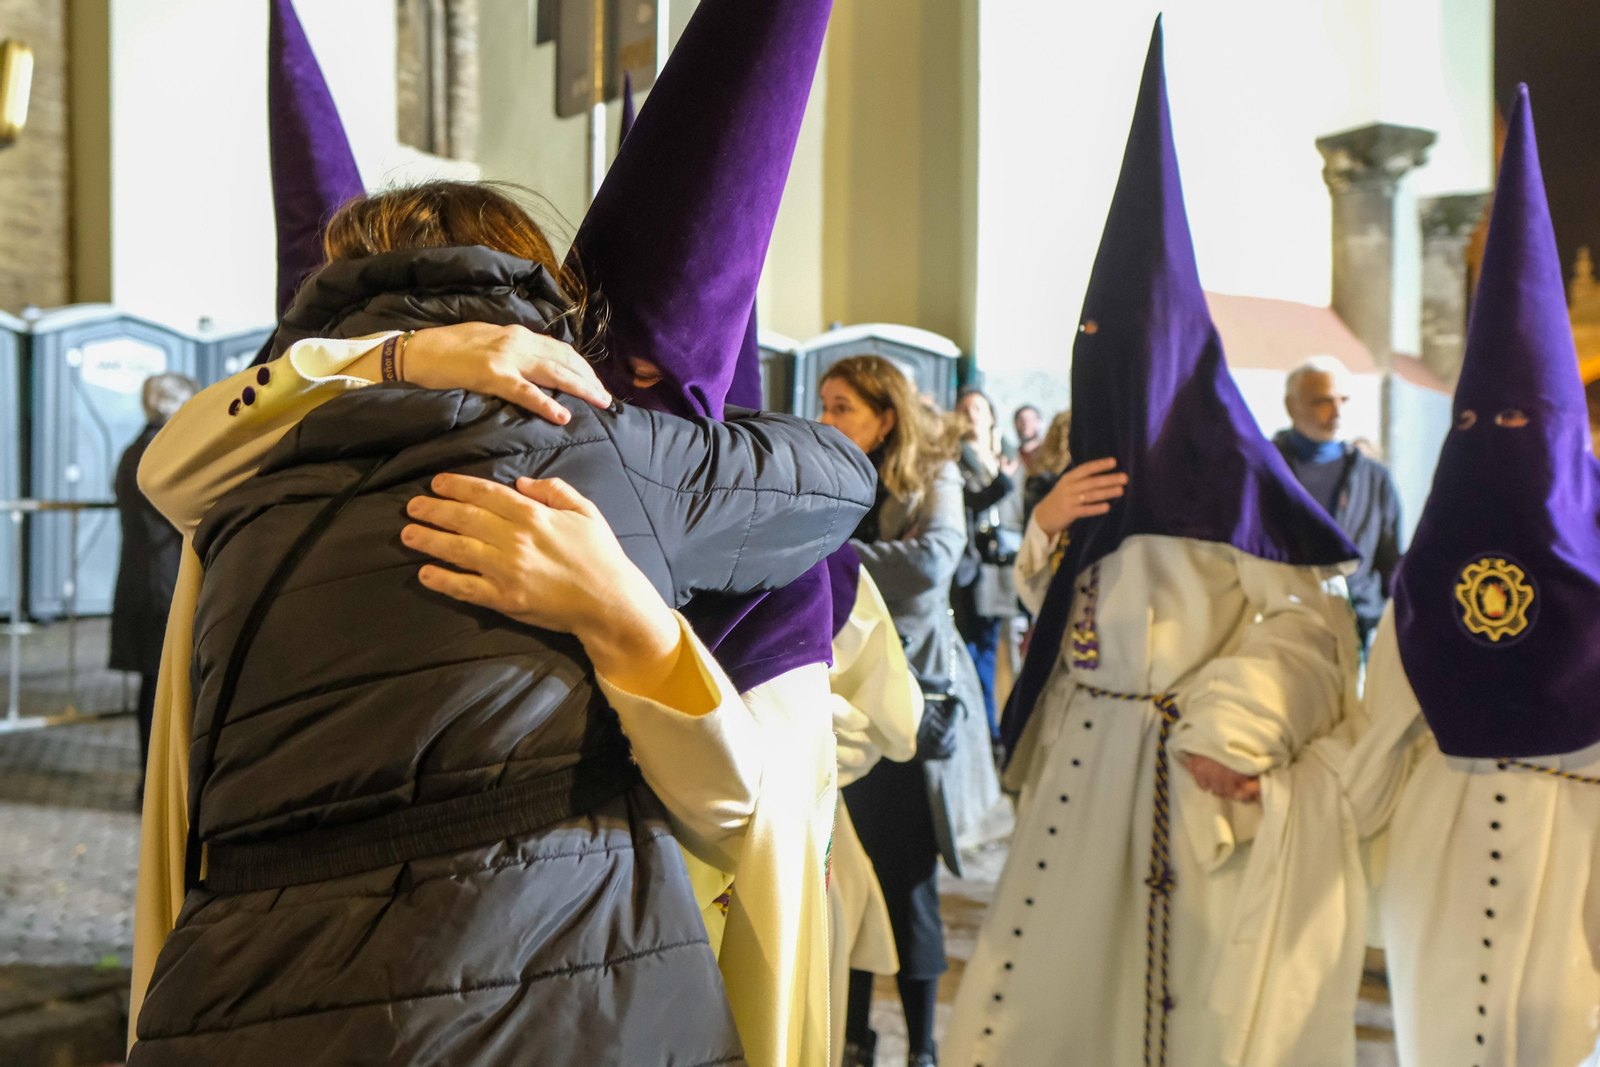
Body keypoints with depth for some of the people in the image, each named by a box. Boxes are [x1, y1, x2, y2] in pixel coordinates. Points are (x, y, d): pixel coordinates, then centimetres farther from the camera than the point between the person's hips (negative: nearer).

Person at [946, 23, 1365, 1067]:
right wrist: (1047, 532, -3)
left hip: (1195, 790, -7)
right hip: (1088, 769, 7)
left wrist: (1222, 728, -21)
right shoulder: (1099, 469, 10)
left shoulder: (1230, 470, -12)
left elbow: (1307, 624, -12)